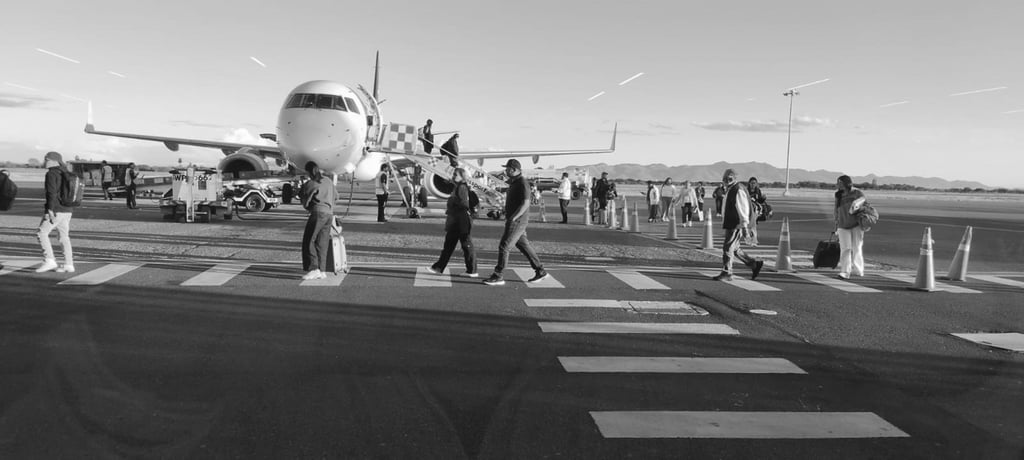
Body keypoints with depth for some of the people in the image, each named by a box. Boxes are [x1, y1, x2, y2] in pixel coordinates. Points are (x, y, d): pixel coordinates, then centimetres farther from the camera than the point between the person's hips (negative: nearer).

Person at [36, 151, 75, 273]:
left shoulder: (51, 173, -10)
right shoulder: (65, 173, 17)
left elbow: (51, 192, -19)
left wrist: (50, 210, -22)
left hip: (55, 210, -8)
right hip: (67, 210, 9)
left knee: (42, 233, -2)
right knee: (64, 237, 10)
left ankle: (49, 260, -7)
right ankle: (69, 265, 8)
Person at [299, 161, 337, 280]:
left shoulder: (308, 184, -1)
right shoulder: (329, 182, 16)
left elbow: (305, 203, 3)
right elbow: (336, 197, 29)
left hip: (318, 213, -6)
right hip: (329, 214, 6)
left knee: (308, 242, -2)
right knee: (322, 244, 7)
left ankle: (313, 269, -11)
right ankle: (322, 271, 5)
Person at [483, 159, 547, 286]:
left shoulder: (522, 183, -16)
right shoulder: (514, 182, 15)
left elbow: (525, 204, -23)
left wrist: (512, 218, -25)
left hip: (517, 221, -10)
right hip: (514, 220, 10)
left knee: (504, 246, -8)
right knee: (523, 246, 13)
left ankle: (497, 276, -4)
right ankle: (540, 271, 19)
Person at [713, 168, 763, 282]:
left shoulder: (738, 191, -15)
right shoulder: (729, 190, 16)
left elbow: (743, 209, -19)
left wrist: (744, 226, -21)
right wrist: (725, 223, 23)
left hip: (737, 226, -10)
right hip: (730, 225, 10)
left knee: (728, 248, -7)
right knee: (734, 249, 14)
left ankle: (726, 274, 0)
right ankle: (755, 264, 23)